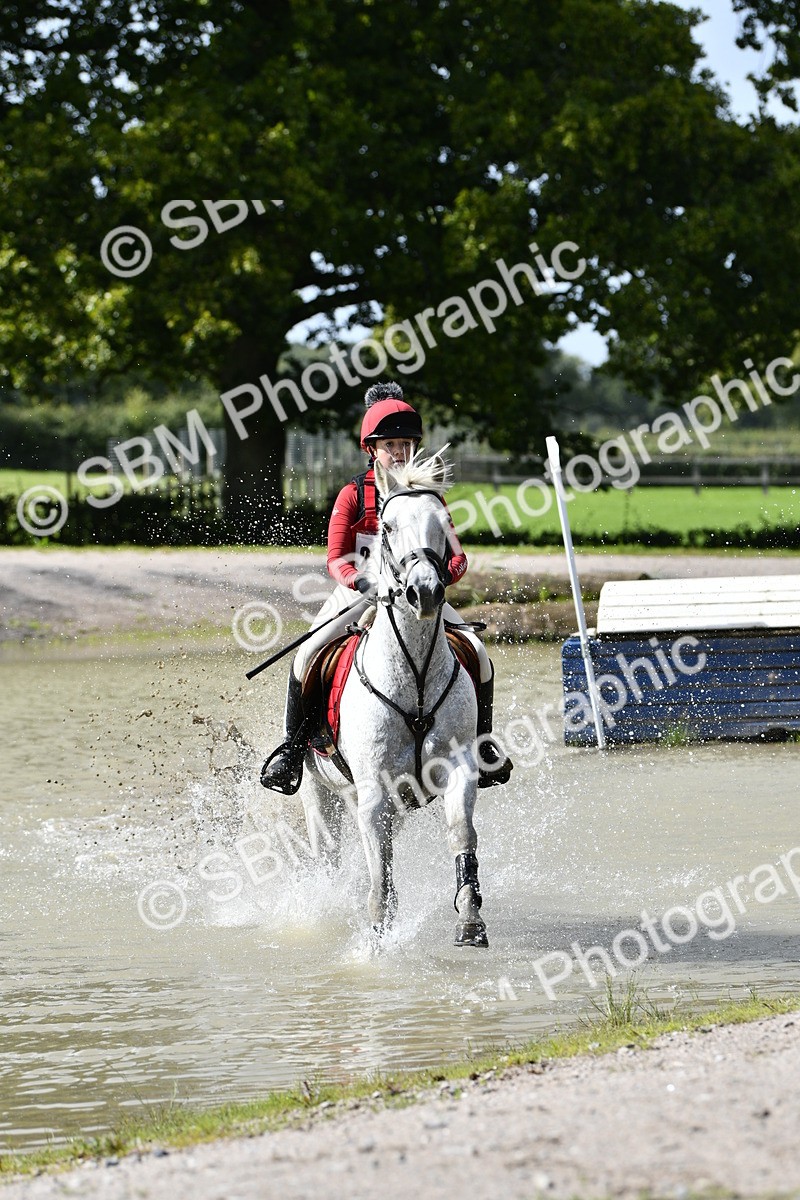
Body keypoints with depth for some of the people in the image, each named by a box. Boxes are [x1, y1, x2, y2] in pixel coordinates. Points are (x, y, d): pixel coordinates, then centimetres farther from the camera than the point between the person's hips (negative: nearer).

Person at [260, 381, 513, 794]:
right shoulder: (354, 495, -3)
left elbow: (456, 555, 0)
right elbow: (336, 560, -7)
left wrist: (445, 574, -23)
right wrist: (362, 582, -28)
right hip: (360, 595, -2)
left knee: (478, 655, -17)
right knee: (307, 655, -25)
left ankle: (481, 742, 5)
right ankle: (292, 745, -7)